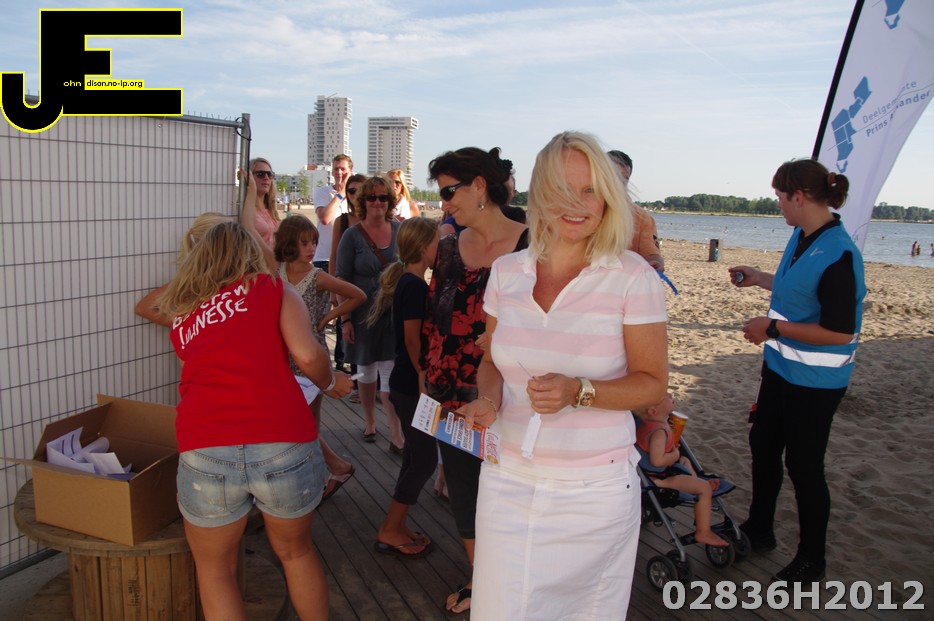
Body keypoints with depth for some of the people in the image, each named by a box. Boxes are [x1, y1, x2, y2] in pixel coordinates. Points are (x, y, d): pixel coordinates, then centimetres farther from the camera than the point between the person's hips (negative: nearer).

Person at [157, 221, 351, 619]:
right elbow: (307, 355, -4)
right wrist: (331, 383, 15)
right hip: (284, 443, -1)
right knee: (295, 550, 25)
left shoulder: (182, 310, 19)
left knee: (214, 570, 22)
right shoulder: (274, 290, 10)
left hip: (205, 453, 1)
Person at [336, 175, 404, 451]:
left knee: (390, 370, -3)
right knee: (366, 369, 13)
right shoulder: (352, 235, -5)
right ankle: (369, 422, 31)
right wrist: (345, 319, -9)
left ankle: (396, 434, 2)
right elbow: (342, 280, -5)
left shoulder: (400, 230, 2)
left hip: (394, 312, 1)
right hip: (364, 312, -1)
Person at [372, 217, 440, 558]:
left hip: (406, 383, 10)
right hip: (411, 385, -10)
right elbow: (413, 339, -21)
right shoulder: (415, 286, -18)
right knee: (425, 458, -2)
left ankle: (398, 526, 27)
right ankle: (389, 531, 10)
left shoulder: (408, 282, 11)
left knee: (415, 456, 16)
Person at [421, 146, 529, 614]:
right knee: (462, 491, 17)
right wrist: (428, 374, 11)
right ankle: (478, 581, 40)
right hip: (451, 395, 6)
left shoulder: (530, 245, -10)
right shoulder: (450, 246, 7)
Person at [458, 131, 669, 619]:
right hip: (508, 480, 3)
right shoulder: (506, 271, 1)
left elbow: (652, 382, -6)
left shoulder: (633, 277, -10)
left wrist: (578, 392, -23)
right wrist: (488, 398, -9)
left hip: (594, 488, -3)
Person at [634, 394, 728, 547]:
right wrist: (675, 454, -19)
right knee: (704, 488, -13)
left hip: (662, 470, 11)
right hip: (659, 477, -11)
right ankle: (703, 532, -6)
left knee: (685, 460, 35)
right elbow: (657, 460, -37)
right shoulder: (659, 432, -29)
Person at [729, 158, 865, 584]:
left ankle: (811, 559, 28)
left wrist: (773, 328, -22)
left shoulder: (838, 254, -25)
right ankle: (759, 530, 40)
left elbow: (840, 331, -27)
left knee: (803, 466, 5)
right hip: (781, 366, 9)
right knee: (763, 445, 20)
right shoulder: (801, 238, 3)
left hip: (815, 380, -9)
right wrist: (758, 278, 23)